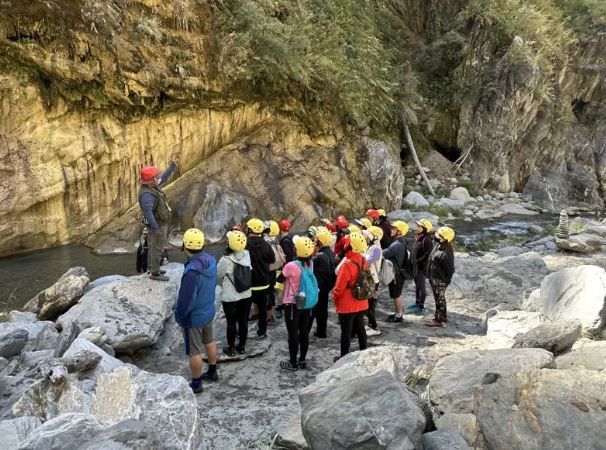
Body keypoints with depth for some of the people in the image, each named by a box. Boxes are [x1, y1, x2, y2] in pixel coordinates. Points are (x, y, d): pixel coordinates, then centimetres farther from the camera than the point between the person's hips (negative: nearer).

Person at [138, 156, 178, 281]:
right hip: (158, 225, -10)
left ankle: (153, 268, 35)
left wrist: (172, 166, 19)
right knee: (157, 249, 1)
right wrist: (155, 228, -34)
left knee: (155, 247, 21)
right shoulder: (147, 194, -30)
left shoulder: (152, 186, 0)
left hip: (160, 223, 10)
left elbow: (163, 179, 18)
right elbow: (148, 212, -36)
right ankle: (155, 274, 12)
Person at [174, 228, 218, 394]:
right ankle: (212, 372, 45)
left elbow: (186, 299, -26)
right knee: (209, 341, 26)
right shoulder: (211, 260, -10)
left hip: (194, 317, -8)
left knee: (194, 351, 10)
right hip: (209, 310, 8)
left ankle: (196, 384, 26)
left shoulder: (191, 271, -33)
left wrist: (179, 315, -9)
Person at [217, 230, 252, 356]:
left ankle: (231, 348, 26)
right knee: (243, 321, 17)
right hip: (246, 295, 4)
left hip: (230, 297, -4)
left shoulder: (226, 260, -22)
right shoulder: (247, 255, -12)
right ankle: (242, 346, 31)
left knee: (231, 323, 12)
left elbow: (217, 276, -6)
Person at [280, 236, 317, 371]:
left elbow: (280, 278, -6)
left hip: (292, 304, -6)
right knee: (304, 332, 15)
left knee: (293, 334, 5)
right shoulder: (310, 263, -4)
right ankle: (302, 360, 27)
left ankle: (293, 363, 16)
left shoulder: (291, 266, -23)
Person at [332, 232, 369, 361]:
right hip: (361, 303, 7)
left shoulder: (348, 264, -25)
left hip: (347, 305, -7)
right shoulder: (363, 261, -2)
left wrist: (335, 298, -2)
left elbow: (340, 286, -19)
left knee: (346, 332, 6)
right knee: (360, 329, 19)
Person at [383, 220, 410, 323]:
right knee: (397, 295, 20)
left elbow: (384, 254, -26)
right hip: (398, 271, 10)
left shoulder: (397, 244, -27)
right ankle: (398, 313, 32)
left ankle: (398, 316, 16)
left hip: (396, 273, -10)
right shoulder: (402, 241, 6)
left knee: (396, 295, 4)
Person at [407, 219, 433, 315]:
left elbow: (427, 255, -25)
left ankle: (421, 306, 16)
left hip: (421, 267, -9)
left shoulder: (426, 240, -22)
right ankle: (417, 302, 36)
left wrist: (419, 262, -22)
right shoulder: (418, 237, 7)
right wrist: (412, 261, 12)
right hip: (415, 266, 9)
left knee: (421, 286, 4)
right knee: (417, 285, 21)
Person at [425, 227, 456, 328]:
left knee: (439, 299, 3)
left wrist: (446, 280, -15)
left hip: (440, 280, -10)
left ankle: (438, 320, 15)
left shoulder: (446, 253, -27)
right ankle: (443, 316, 36)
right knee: (439, 298, 21)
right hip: (434, 278, 10)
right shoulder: (438, 245, 3)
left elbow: (450, 269, -22)